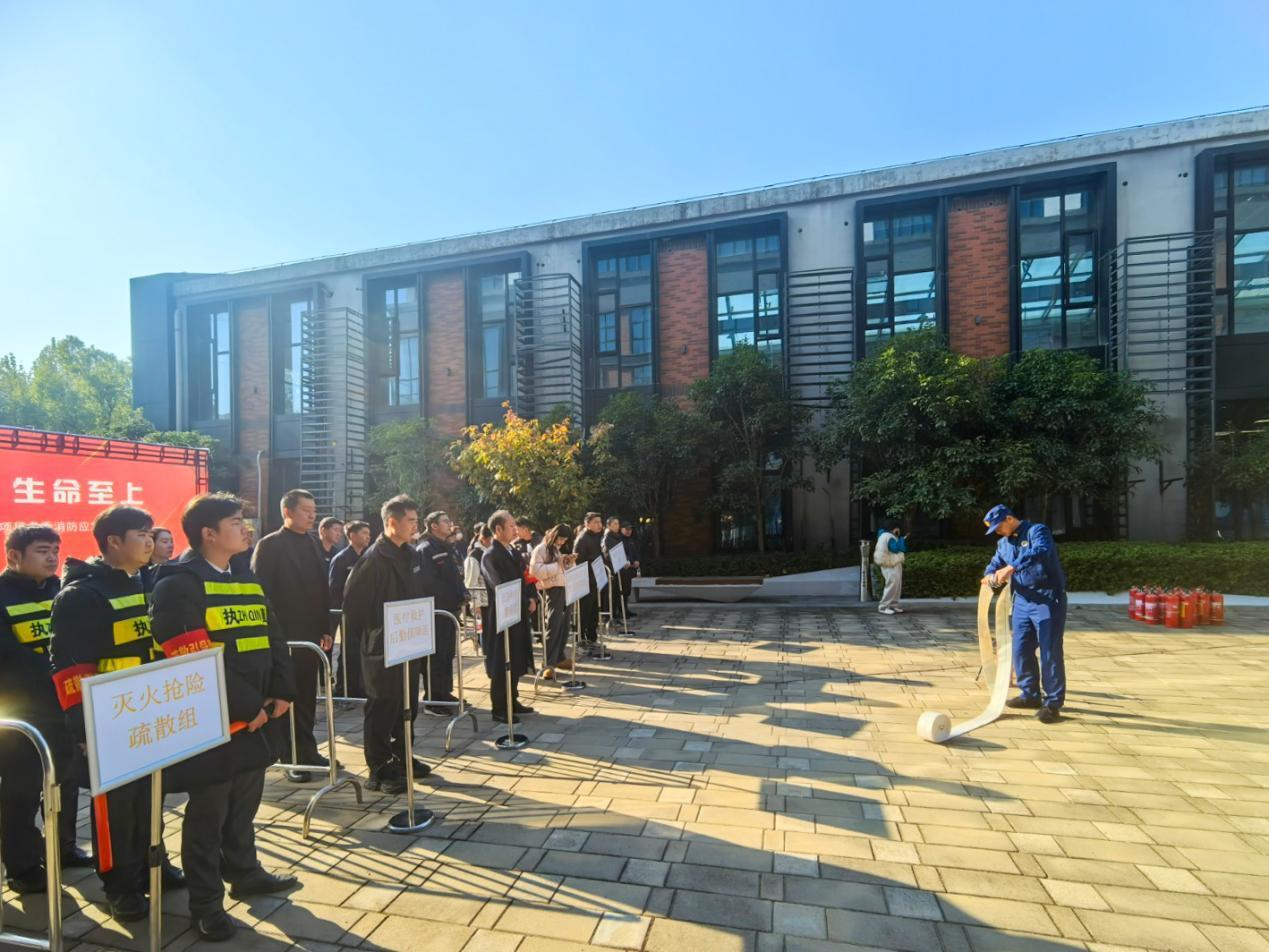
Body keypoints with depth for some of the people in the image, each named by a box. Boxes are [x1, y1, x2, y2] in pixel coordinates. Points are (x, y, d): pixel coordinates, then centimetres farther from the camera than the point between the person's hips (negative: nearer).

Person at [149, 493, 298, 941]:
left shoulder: (247, 580, 11)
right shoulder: (178, 584, -14)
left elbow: (272, 639, 11)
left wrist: (280, 692, 0)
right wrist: (244, 705, -19)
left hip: (254, 715, 7)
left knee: (245, 803, 20)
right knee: (207, 812, 7)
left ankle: (244, 873, 38)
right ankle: (206, 903, 23)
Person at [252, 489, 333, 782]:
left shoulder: (313, 545, 11)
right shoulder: (269, 546, -8)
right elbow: (261, 593, -12)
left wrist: (326, 629, 11)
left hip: (309, 635, 6)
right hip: (281, 637, -6)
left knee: (306, 698, 14)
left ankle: (306, 751, 26)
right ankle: (290, 757, 16)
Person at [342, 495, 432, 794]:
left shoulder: (411, 555, 8)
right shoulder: (374, 559, -17)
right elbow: (353, 602, -16)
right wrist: (366, 638, -8)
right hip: (382, 648, -8)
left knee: (408, 706, 18)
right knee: (382, 709, 4)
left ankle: (402, 757, 33)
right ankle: (379, 771, 16)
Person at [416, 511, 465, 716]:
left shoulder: (447, 548, 16)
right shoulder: (426, 549, -12)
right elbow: (429, 582, -20)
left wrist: (462, 593, 1)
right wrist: (454, 597, -17)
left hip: (450, 609, 9)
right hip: (435, 610, -9)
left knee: (448, 653, 15)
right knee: (436, 655, -3)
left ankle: (445, 693, 25)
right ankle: (431, 700, 6)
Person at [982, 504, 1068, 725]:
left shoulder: (1037, 531, -11)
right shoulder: (1003, 543, 13)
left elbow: (1040, 551, -31)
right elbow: (995, 563, 18)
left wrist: (1012, 567, -39)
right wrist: (990, 574, -7)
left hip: (1048, 600, -8)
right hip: (1022, 601, 8)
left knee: (1050, 652, -3)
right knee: (1021, 650, 12)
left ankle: (1053, 702, 6)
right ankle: (1030, 694, 26)